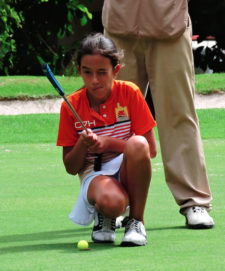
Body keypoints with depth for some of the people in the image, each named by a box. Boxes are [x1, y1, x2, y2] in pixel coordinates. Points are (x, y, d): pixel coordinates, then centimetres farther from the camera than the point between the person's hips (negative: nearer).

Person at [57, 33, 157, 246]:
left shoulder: (129, 93, -2)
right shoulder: (71, 105, 0)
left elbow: (151, 149, -5)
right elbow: (70, 168, 3)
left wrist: (109, 143, -15)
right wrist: (83, 144, -17)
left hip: (127, 171, 1)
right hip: (95, 174, -1)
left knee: (138, 145, -37)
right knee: (111, 202, -40)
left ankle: (136, 221, -18)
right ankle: (104, 219, 2)